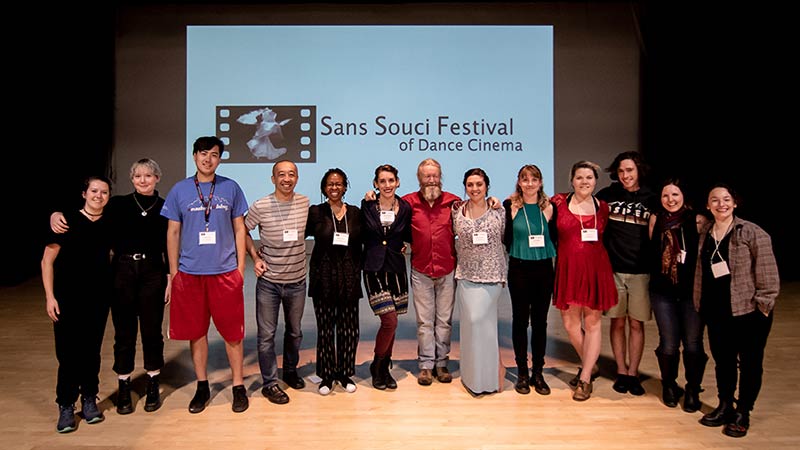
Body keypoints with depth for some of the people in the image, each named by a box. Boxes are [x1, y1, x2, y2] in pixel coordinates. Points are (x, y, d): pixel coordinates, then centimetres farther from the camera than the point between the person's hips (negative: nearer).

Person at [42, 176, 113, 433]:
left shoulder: (109, 226, 5)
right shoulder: (67, 221, -5)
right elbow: (47, 261, -4)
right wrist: (49, 296, -9)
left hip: (98, 299, 3)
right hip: (67, 299, -2)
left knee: (91, 351, 8)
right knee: (68, 353, 0)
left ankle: (89, 400, 23)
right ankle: (66, 406, 13)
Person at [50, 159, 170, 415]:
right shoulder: (119, 205, 2)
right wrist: (56, 214, -22)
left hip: (152, 273, 0)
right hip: (122, 272, 0)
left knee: (152, 330, 6)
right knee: (124, 331, 6)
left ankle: (153, 386, 21)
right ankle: (124, 388, 20)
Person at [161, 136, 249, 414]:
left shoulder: (230, 188, 3)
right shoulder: (179, 190, 5)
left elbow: (239, 230, 7)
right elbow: (173, 232, 8)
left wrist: (240, 267, 2)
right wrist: (173, 272, 4)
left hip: (225, 271, -1)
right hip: (190, 273, 1)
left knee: (232, 332, 3)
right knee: (196, 331, 10)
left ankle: (238, 386, 18)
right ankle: (202, 387, 26)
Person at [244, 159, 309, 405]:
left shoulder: (305, 203, -3)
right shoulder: (260, 206, -12)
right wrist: (255, 257, -7)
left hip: (297, 281, 3)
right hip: (269, 281, -3)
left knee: (295, 332, 18)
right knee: (267, 335, 4)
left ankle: (291, 371, 38)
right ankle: (270, 383, 19)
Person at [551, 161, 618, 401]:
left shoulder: (602, 207, 5)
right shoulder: (559, 202, 0)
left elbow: (606, 239, 13)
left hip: (595, 270, 0)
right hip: (568, 270, 0)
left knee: (592, 323, 4)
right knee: (570, 323, 7)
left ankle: (585, 378, 15)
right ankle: (589, 365, 33)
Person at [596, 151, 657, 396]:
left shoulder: (651, 198, 3)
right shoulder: (607, 195, 2)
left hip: (641, 270, 0)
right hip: (613, 268, 0)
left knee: (636, 323, 6)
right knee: (618, 322, 7)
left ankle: (633, 373, 17)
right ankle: (621, 372, 19)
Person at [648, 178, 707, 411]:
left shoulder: (696, 220, -6)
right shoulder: (656, 219, 1)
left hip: (691, 291, -1)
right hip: (662, 292, 1)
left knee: (693, 344, 2)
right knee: (669, 344, 4)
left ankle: (693, 390, 25)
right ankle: (669, 386, 29)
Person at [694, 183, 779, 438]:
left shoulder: (752, 233, -11)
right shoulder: (704, 232, 5)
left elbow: (768, 276, -11)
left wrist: (761, 307, -13)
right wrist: (700, 303, 11)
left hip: (748, 311, -4)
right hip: (716, 312, 5)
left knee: (749, 363, 8)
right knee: (722, 360, 16)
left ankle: (742, 414, 22)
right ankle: (724, 406, 31)